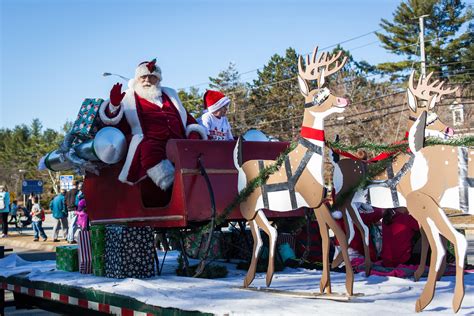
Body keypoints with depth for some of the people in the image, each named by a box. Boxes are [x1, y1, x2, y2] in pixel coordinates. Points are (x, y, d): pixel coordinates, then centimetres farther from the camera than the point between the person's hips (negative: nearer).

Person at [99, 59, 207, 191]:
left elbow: (187, 118, 31)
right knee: (149, 149, -40)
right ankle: (172, 188, -47)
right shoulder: (129, 97, 20)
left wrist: (194, 134, 9)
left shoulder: (169, 94, 33)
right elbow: (115, 123, 8)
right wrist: (114, 105, -13)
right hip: (151, 143, -4)